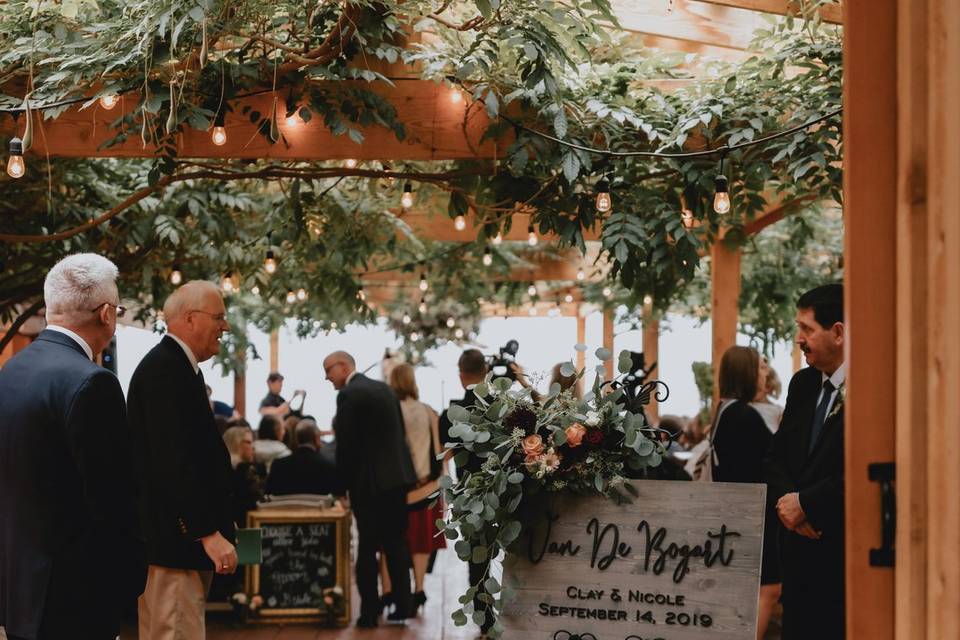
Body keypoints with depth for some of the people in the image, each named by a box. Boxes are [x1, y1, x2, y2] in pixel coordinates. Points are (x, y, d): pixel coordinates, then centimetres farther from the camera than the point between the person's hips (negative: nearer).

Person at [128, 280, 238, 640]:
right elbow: (174, 461, -24)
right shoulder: (164, 370, -17)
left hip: (179, 535, 11)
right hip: (173, 540, -11)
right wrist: (209, 532, -25)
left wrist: (217, 521, 18)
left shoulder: (175, 366, 16)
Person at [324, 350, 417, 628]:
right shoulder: (384, 388, 12)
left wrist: (341, 484, -2)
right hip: (398, 477, 7)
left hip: (369, 482, -7)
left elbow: (346, 445, -13)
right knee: (396, 543, 12)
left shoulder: (349, 395, -12)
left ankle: (369, 612, 2)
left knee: (367, 547, 0)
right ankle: (402, 606, 13)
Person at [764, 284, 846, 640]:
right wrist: (785, 499, -4)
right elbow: (776, 457, 16)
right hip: (799, 546, 7)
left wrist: (806, 504, -14)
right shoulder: (803, 384, 13)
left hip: (844, 553, -7)